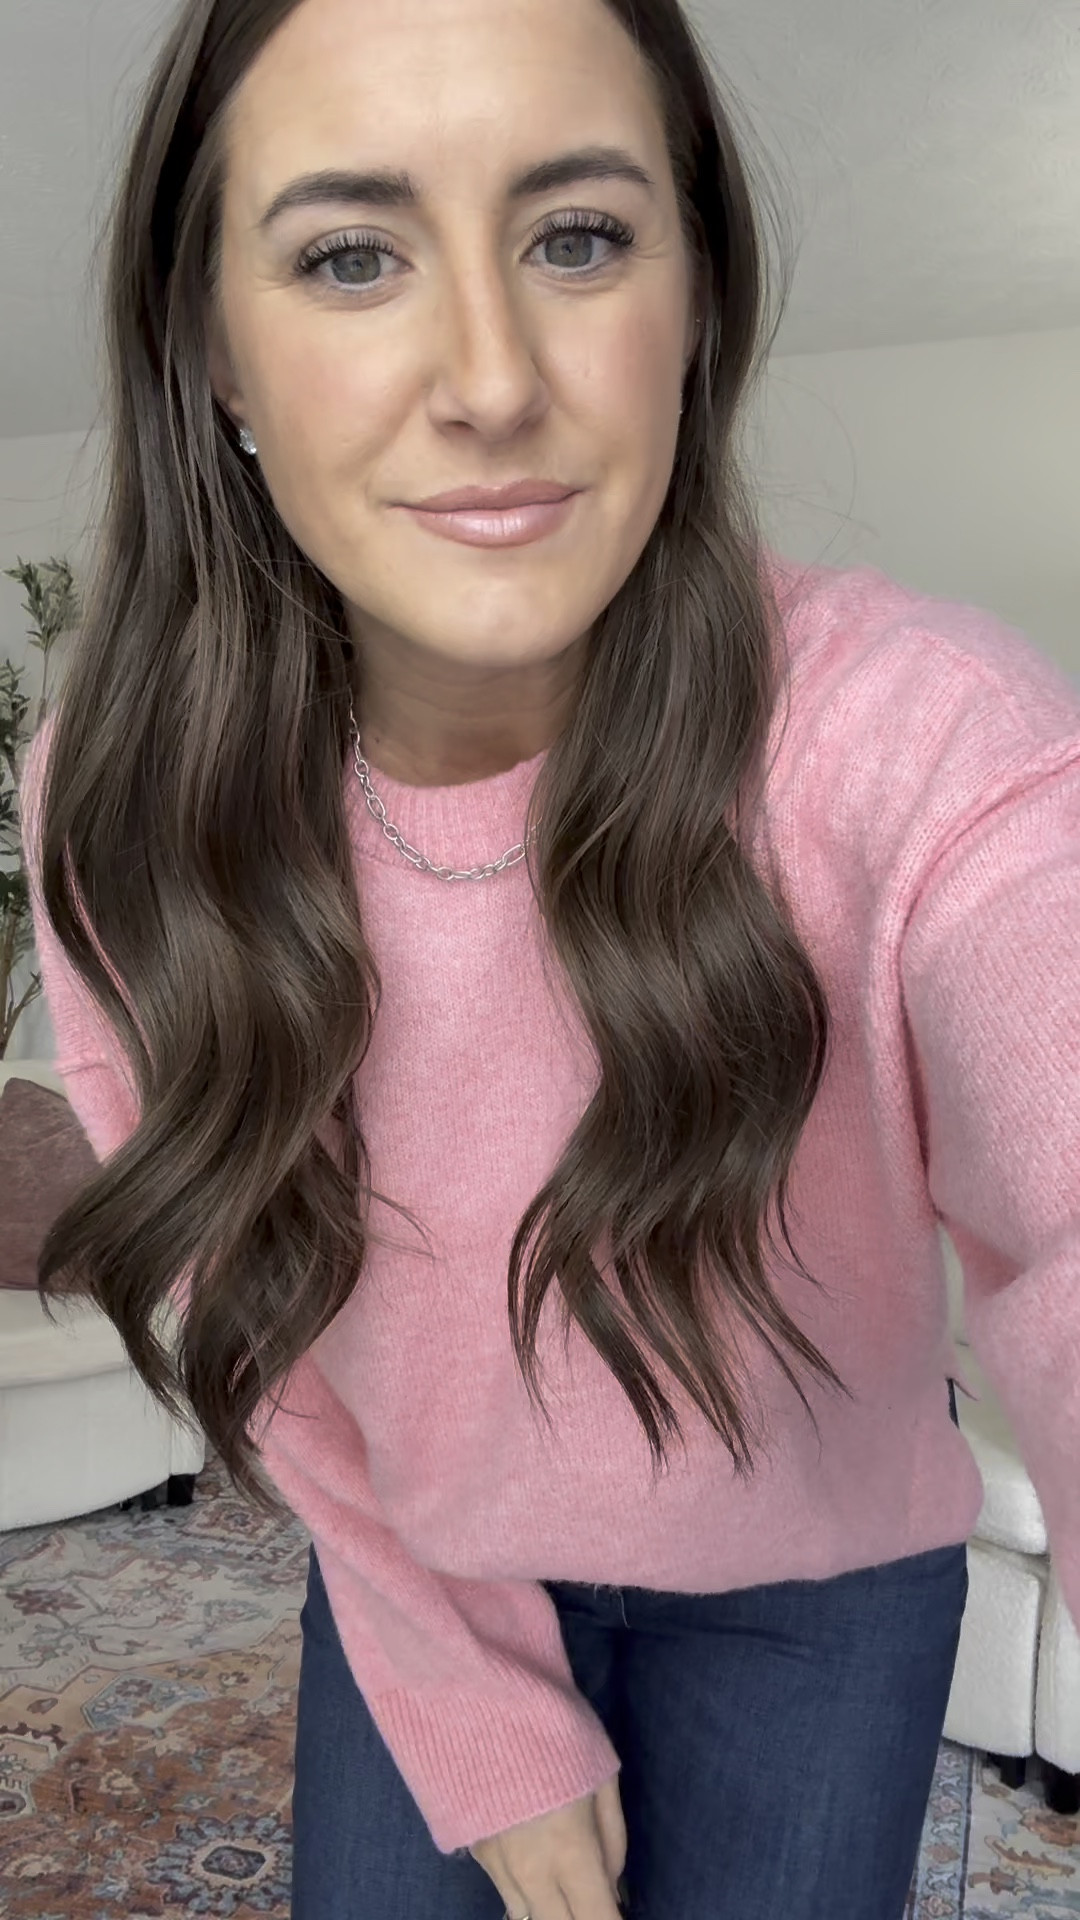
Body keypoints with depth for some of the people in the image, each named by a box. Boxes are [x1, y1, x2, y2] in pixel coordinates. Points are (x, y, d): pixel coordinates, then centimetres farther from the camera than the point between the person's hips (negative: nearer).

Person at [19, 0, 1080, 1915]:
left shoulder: (925, 742, -31)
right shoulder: (121, 797, -20)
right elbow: (241, 1293, -9)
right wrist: (474, 1709, -4)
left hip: (814, 1582, -1)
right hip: (423, 1579, 3)